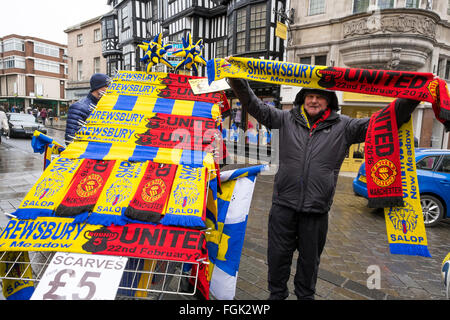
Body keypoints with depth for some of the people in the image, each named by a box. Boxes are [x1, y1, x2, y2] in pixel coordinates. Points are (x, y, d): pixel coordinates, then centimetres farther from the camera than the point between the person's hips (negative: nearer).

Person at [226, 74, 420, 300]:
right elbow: (256, 106, 2)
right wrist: (237, 81, -9)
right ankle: (277, 294, 35)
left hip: (316, 209, 0)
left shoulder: (343, 126, 2)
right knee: (278, 254, 12)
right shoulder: (286, 119, 4)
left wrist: (411, 97, -13)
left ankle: (305, 295, 41)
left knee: (310, 258, 17)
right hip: (284, 204, 0)